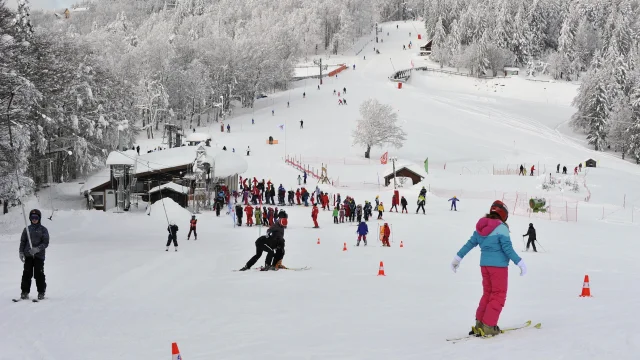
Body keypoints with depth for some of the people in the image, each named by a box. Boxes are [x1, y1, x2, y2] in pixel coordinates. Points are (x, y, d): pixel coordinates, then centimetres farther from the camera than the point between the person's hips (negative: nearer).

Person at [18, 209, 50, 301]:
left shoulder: (43, 230, 4)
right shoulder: (27, 229, 12)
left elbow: (45, 243, -2)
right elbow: (22, 241, 14)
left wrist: (37, 249, -17)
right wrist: (21, 252, 2)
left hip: (39, 255, -2)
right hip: (28, 255, 2)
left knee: (39, 274, -4)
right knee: (27, 274, 0)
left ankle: (41, 293, 5)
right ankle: (25, 292, 6)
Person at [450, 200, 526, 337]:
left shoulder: (481, 227, 5)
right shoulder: (501, 228, -14)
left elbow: (470, 243, 10)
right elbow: (507, 248, -16)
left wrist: (458, 258, 18)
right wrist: (519, 262, -10)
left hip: (484, 264, 7)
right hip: (498, 265, -7)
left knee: (487, 293, 18)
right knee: (499, 295, 2)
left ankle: (480, 324, 15)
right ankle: (488, 327, -4)